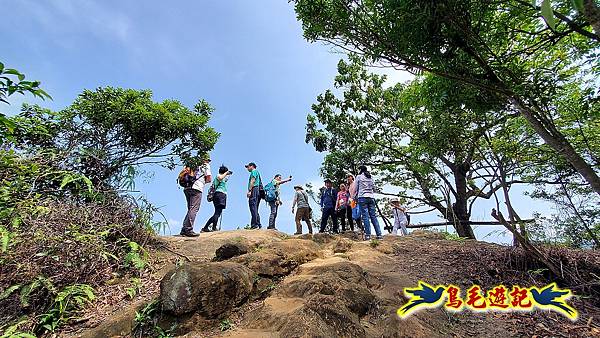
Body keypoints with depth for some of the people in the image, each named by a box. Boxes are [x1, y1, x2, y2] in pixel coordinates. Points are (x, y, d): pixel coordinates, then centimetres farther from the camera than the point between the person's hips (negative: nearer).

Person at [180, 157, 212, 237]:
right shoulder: (206, 166, 7)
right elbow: (209, 179, -2)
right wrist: (204, 181, 18)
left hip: (187, 188, 7)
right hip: (197, 188, -7)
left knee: (191, 209, 13)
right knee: (194, 209, -10)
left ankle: (184, 229, 9)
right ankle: (188, 229, -18)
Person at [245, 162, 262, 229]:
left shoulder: (254, 171, 4)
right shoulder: (257, 173, 32)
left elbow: (252, 181, -11)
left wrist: (249, 190, -19)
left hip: (254, 190, -10)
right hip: (258, 191, 10)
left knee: (253, 207, -17)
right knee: (255, 209, 7)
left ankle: (254, 225, -24)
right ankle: (258, 225, 4)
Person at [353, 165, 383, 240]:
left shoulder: (359, 177, 4)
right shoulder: (371, 177, 17)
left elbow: (356, 189, 5)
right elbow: (374, 189, 18)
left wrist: (354, 197, 18)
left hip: (362, 197, -4)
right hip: (371, 197, 5)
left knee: (365, 216, -6)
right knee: (373, 216, 3)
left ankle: (368, 235, -11)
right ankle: (379, 234, 0)